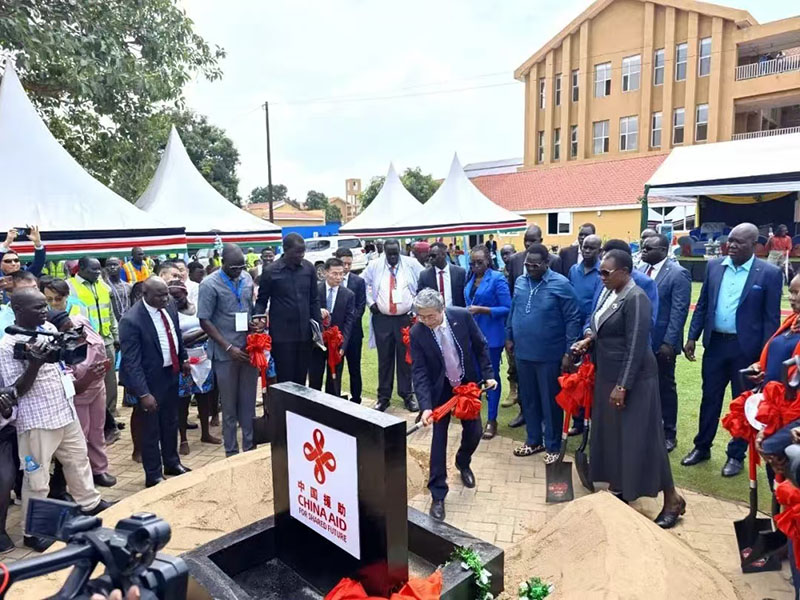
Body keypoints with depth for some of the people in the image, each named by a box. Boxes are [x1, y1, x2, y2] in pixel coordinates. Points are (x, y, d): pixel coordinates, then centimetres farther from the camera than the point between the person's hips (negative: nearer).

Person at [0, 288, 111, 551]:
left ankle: (89, 503, 42)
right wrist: (35, 363, -32)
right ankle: (33, 532, 22)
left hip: (65, 410, 7)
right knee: (37, 478, 6)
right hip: (36, 420, -7)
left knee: (78, 458, 22)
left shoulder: (50, 329, 3)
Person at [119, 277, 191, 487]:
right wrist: (143, 393, -25)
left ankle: (172, 463, 42)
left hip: (171, 375, 7)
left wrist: (183, 359, 15)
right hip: (150, 381, -7)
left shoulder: (170, 309, -2)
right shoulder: (131, 320, -24)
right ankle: (154, 475, 26)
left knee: (171, 423, 22)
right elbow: (131, 362, -23)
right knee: (150, 429, 9)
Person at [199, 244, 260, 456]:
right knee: (229, 406, 8)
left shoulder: (247, 279, 5)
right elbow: (205, 321, -10)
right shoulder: (210, 284, -9)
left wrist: (255, 323, -5)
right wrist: (229, 347, -15)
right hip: (225, 354, -4)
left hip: (249, 349, 4)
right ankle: (231, 452, 21)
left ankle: (250, 448, 24)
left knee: (249, 403, 12)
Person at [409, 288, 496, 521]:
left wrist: (488, 375, -7)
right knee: (439, 438, -2)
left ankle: (463, 463, 43)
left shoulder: (462, 316, -18)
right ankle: (437, 494, 10)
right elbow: (419, 372, -20)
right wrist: (426, 406, -29)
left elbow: (480, 346, -4)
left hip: (468, 384, 2)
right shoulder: (417, 333, -21)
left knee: (474, 432, 10)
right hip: (440, 390, -2)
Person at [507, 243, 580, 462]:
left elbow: (573, 320, -11)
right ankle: (533, 440, 33)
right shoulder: (520, 282, 5)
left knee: (550, 402, 8)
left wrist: (569, 351, -14)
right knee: (528, 399, 16)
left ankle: (553, 446, 24)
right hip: (523, 353, 5)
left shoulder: (561, 284, -12)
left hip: (549, 355, -5)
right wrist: (509, 337, 13)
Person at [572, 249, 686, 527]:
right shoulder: (608, 292, 6)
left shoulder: (636, 299, -19)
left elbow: (636, 348, -22)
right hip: (607, 375, 9)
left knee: (639, 437, -1)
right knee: (611, 433, 14)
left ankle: (672, 499, 15)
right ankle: (617, 488, 30)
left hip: (632, 379, -8)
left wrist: (622, 386, -22)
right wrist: (589, 340, 0)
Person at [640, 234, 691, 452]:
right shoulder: (641, 270, 7)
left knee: (665, 387, 8)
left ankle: (669, 434, 23)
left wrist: (668, 342, -19)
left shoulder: (678, 274, -12)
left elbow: (679, 311, -15)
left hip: (661, 342, -6)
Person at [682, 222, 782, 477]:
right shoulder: (714, 266, 3)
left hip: (747, 348, -3)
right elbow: (702, 305, 8)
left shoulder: (769, 273, -8)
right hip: (715, 343, 3)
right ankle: (702, 447, 29)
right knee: (709, 398, 14)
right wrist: (692, 337, 3)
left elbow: (772, 318, -7)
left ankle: (736, 455, 24)